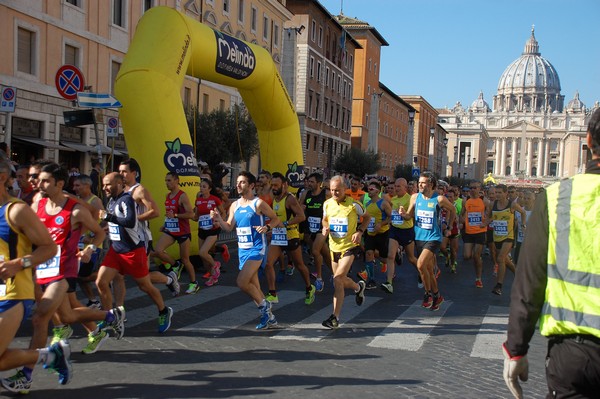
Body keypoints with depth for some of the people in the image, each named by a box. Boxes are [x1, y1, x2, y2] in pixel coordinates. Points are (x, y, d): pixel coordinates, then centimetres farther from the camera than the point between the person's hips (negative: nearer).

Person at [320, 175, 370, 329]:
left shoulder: (353, 204, -12)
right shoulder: (327, 204, 0)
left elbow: (367, 217, 4)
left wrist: (359, 232, -12)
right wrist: (325, 228, -5)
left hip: (349, 246, -5)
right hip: (334, 246, 6)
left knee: (338, 279, -19)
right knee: (341, 281, 15)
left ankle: (335, 317, -13)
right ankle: (359, 287, 50)